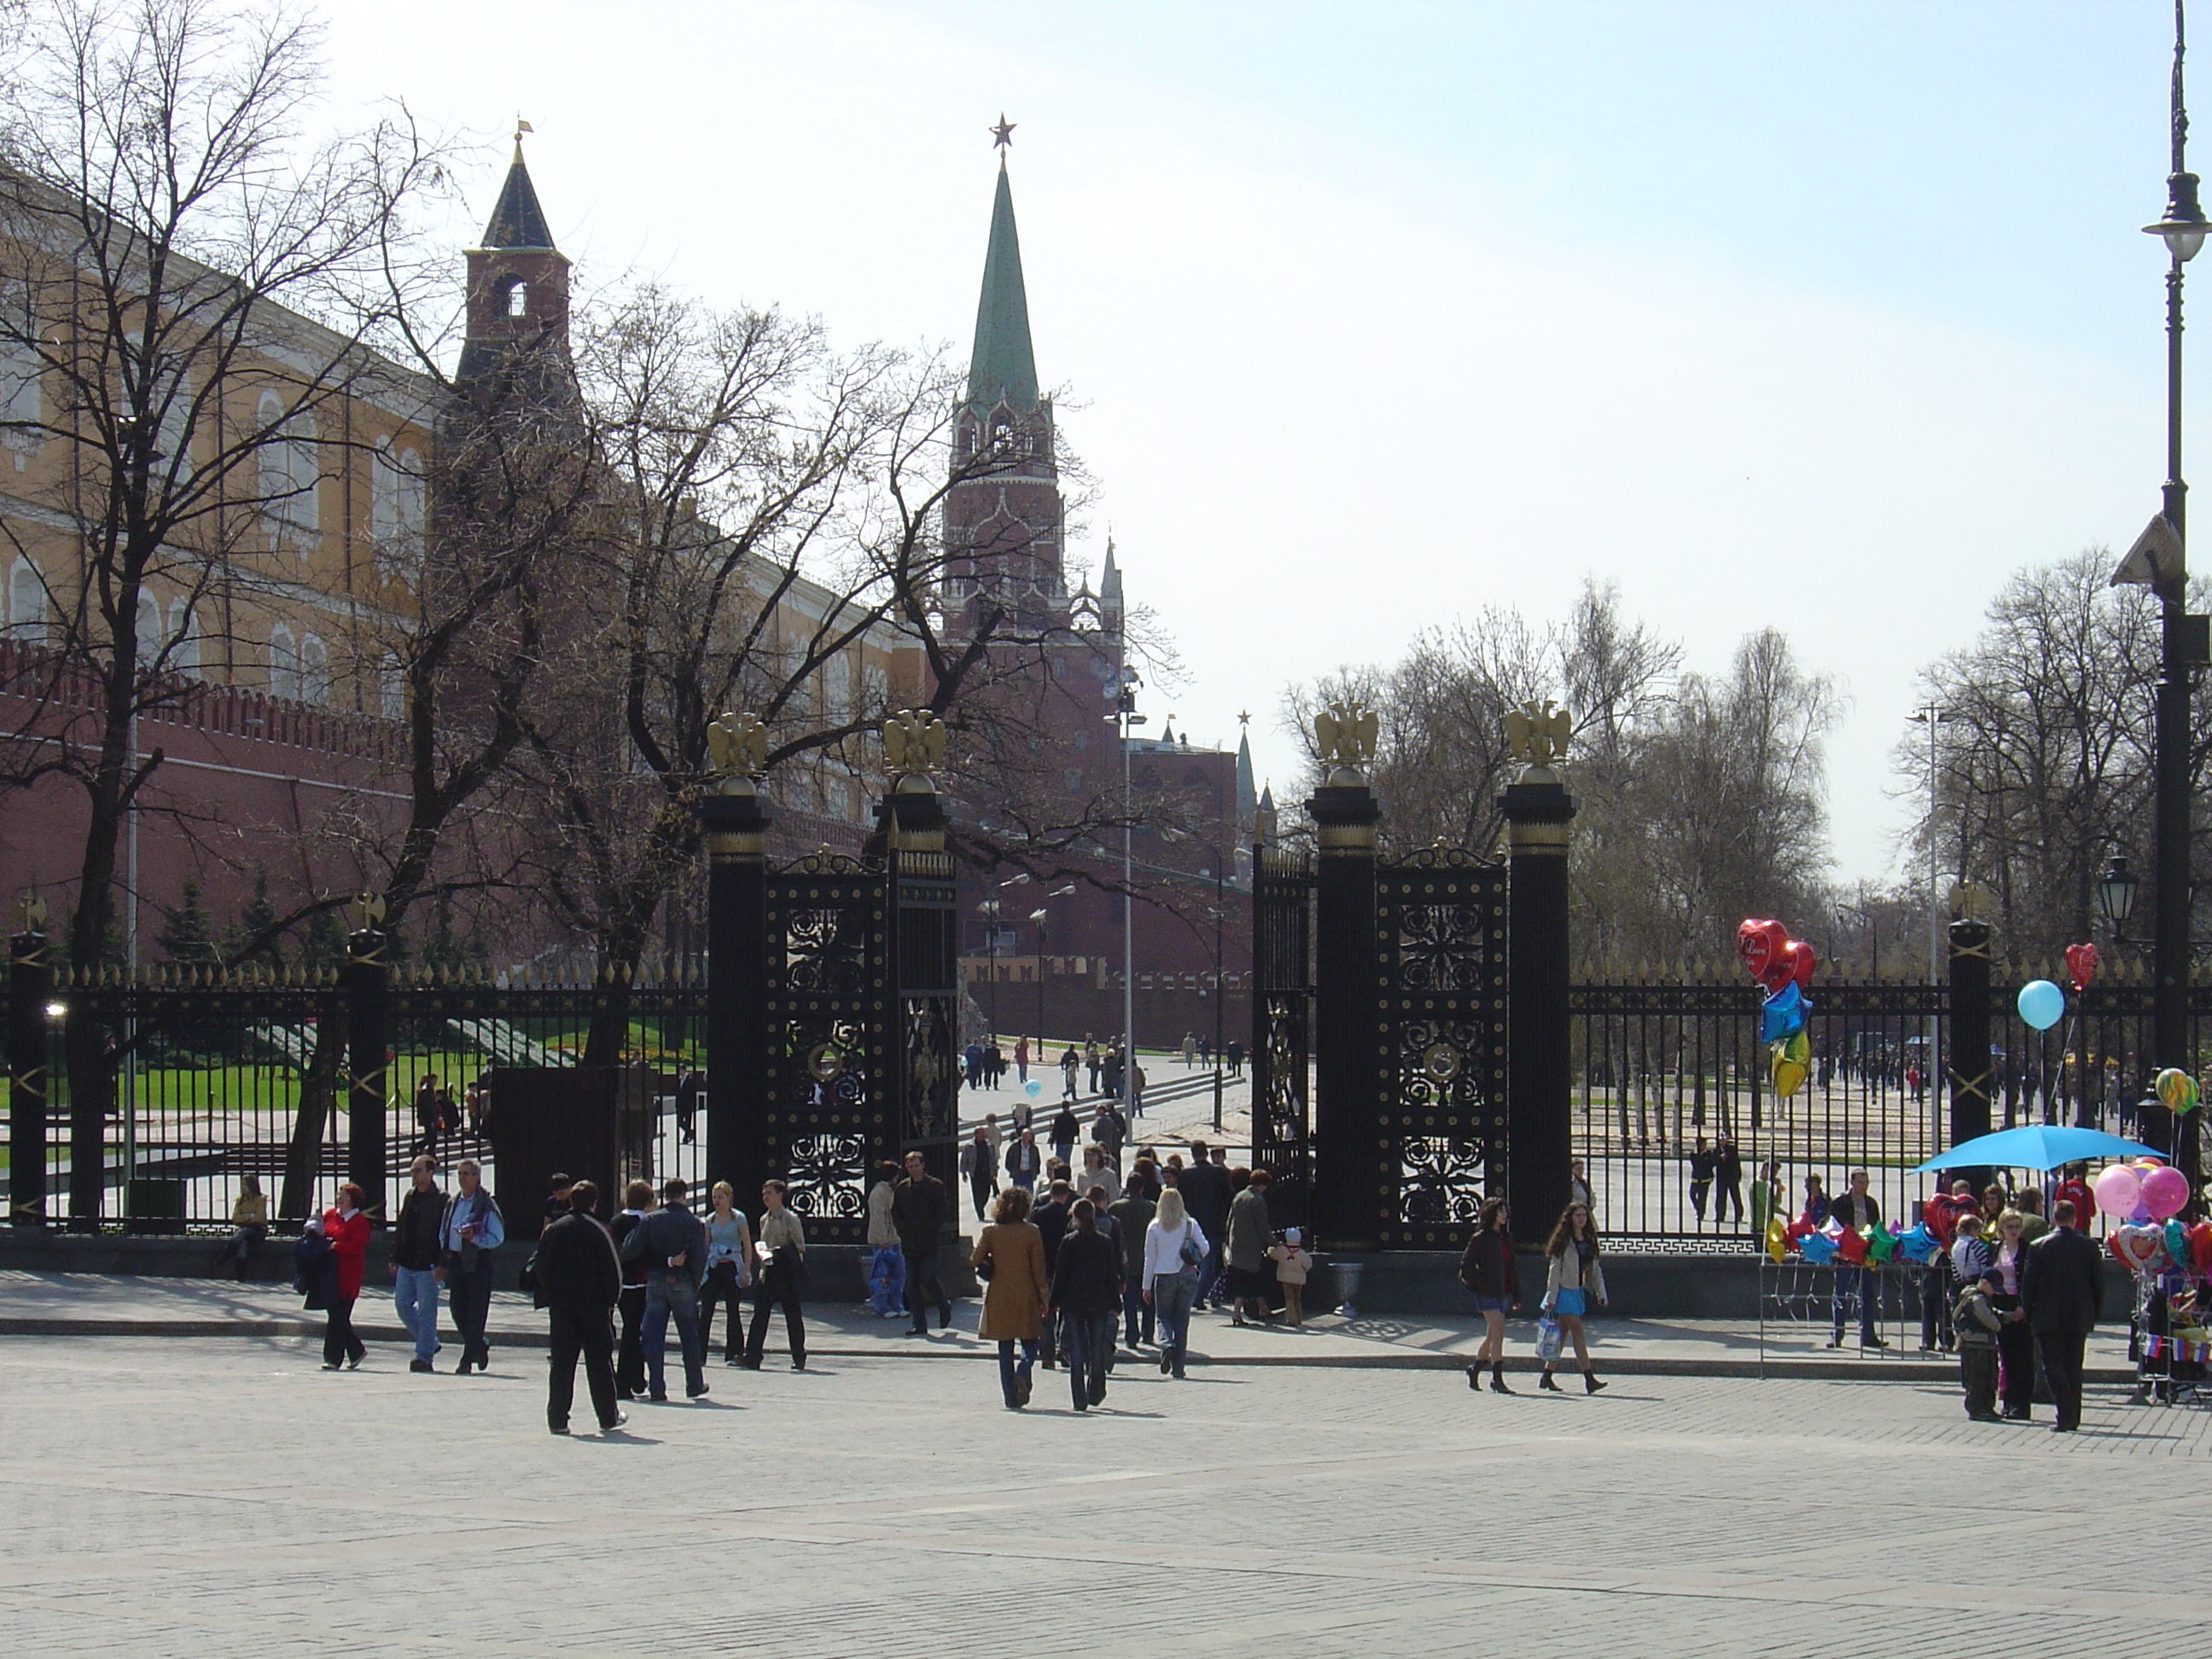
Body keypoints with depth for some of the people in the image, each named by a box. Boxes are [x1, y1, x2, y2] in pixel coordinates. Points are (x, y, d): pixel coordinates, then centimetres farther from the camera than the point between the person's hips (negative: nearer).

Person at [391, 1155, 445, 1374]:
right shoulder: (410, 1197, 14)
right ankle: (429, 1343, 23)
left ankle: (424, 1356, 0)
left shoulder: (440, 1200, -8)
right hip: (406, 1264, 8)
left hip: (427, 1266, -8)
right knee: (401, 1304, 7)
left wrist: (441, 1264, -17)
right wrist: (395, 1258, 16)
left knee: (426, 1310, -4)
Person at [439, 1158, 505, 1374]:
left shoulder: (487, 1204, -6)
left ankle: (468, 1358, 0)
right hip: (455, 1259, 6)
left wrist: (474, 1238, -23)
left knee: (476, 1310, -4)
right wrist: (442, 1262, 10)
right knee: (456, 1307, 7)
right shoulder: (453, 1203, 14)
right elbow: (443, 1233, 21)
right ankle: (479, 1345, 28)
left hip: (478, 1261, -6)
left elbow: (497, 1237, -9)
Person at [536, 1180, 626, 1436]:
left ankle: (557, 1418, -1)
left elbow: (541, 1270, 8)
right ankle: (608, 1417, 11)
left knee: (560, 1361, 4)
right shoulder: (599, 1231, -7)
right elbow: (613, 1270, -8)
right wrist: (611, 1299, 2)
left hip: (559, 1306, 3)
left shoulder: (552, 1231, 5)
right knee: (599, 1361, 6)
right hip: (594, 1305, -3)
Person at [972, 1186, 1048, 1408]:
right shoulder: (1031, 1232, -4)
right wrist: (1043, 1298, 3)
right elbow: (1038, 1269, -4)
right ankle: (1023, 1373, -19)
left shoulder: (991, 1232, -2)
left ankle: (1011, 1397, 4)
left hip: (999, 1295, 1)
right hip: (1025, 1295, -1)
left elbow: (975, 1261, -4)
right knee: (1030, 1342, 10)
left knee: (1005, 1346, 7)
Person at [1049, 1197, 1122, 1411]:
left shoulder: (1069, 1242, -6)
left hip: (1073, 1304, -2)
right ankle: (1095, 1393, 23)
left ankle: (1080, 1399, -5)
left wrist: (1054, 1302, 4)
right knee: (1097, 1351, 14)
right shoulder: (1105, 1242, 0)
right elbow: (1112, 1275, 3)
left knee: (1076, 1353, 1)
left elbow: (1060, 1274, -3)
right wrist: (1116, 1303, 9)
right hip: (1099, 1304, 2)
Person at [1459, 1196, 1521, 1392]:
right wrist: (1479, 1285, -14)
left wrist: (1516, 1295, 14)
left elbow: (1512, 1266, 17)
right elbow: (1466, 1264, -7)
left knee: (1492, 1335, 13)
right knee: (1498, 1329, -17)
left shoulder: (1507, 1238, 13)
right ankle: (1497, 1378, -18)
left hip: (1503, 1292, 7)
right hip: (1487, 1293, -7)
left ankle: (1475, 1370, 31)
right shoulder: (1481, 1238, -7)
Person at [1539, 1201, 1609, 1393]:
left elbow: (1596, 1268, 15)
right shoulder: (1564, 1241, -7)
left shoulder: (1589, 1240, 11)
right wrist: (1551, 1297, -13)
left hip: (1579, 1292, 7)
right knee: (1578, 1333, -13)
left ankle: (1547, 1376, 17)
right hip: (1565, 1291, -7)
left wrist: (1601, 1294, 9)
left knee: (1562, 1334, 10)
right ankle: (1589, 1379, -19)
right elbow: (1555, 1269, -9)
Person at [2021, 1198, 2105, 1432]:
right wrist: (2096, 1314, 14)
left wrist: (2028, 1312, 8)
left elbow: (2028, 1283, -4)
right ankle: (2073, 1418, 12)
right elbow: (2099, 1283, 3)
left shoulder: (2039, 1246, -6)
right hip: (2079, 1316, 3)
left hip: (2048, 1317, -3)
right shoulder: (2088, 1246, -1)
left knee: (2054, 1366, -1)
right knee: (2073, 1367, 12)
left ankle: (2065, 1415, -15)